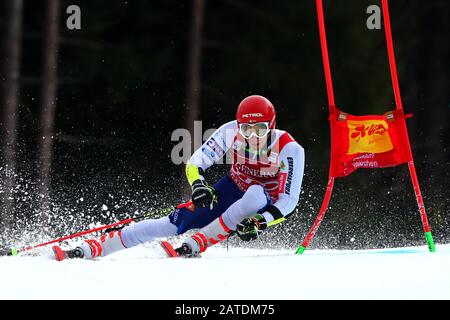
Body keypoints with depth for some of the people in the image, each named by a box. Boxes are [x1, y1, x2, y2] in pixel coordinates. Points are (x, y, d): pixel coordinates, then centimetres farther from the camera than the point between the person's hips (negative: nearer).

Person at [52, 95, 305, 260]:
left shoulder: (289, 150, -26)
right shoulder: (231, 132, -18)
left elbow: (289, 202, -24)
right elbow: (195, 163, -11)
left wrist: (260, 223, -40)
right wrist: (198, 185, -32)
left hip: (265, 206, -2)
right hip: (231, 190, 2)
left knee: (255, 193, -40)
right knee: (173, 223, -17)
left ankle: (193, 247, -34)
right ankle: (86, 251, -19)